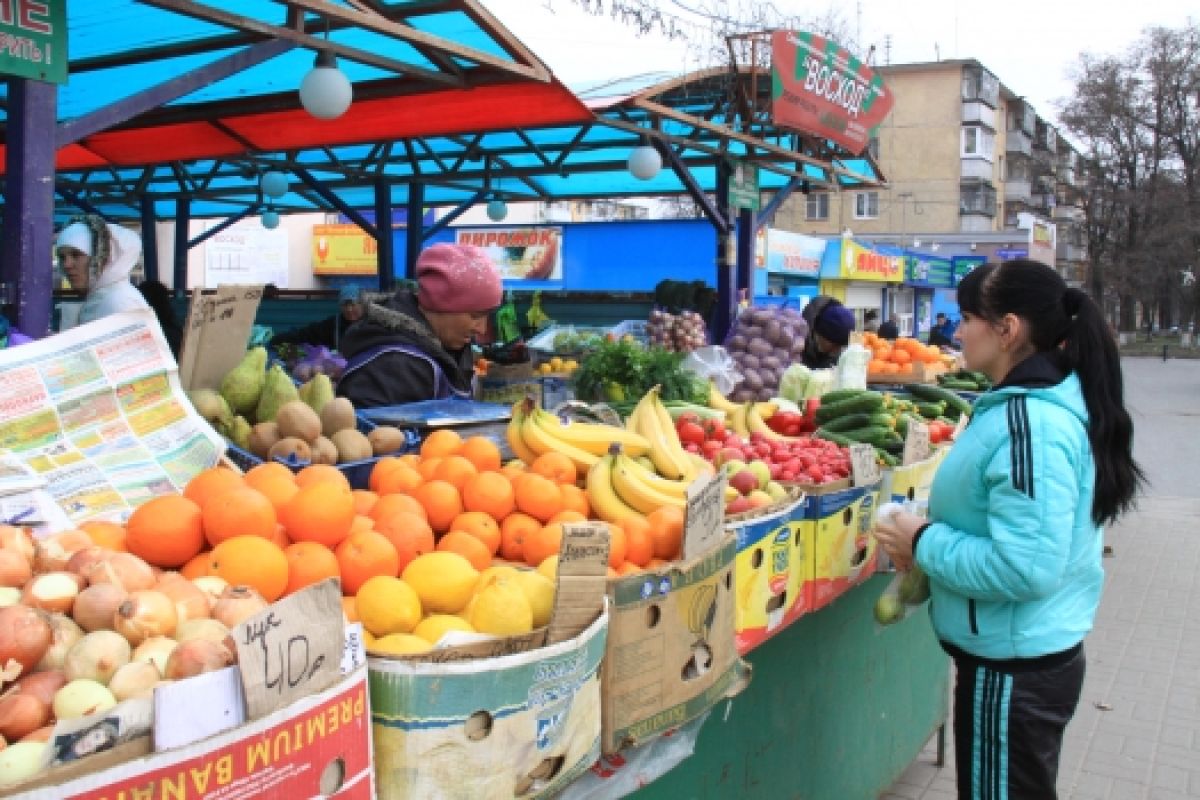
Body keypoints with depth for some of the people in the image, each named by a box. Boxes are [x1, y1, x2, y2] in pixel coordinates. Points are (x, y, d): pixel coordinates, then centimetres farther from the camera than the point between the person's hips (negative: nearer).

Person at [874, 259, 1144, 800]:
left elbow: (1026, 568, -31)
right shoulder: (1053, 400, 6)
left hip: (1012, 669, -10)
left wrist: (924, 543, -19)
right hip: (1038, 653, 10)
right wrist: (938, 526, 4)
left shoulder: (1028, 424, -26)